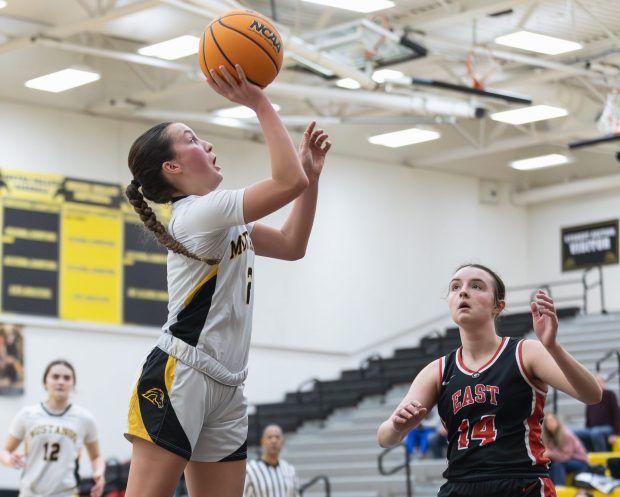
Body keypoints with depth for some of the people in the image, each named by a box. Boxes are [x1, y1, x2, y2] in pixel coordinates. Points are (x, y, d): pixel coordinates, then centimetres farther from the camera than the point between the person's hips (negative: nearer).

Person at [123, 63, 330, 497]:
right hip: (179, 377, -10)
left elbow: (292, 245, 25)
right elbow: (288, 182, -18)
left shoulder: (226, 221, 20)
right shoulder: (196, 212, -10)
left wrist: (312, 173, 17)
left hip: (226, 389, 10)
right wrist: (261, 105, -13)